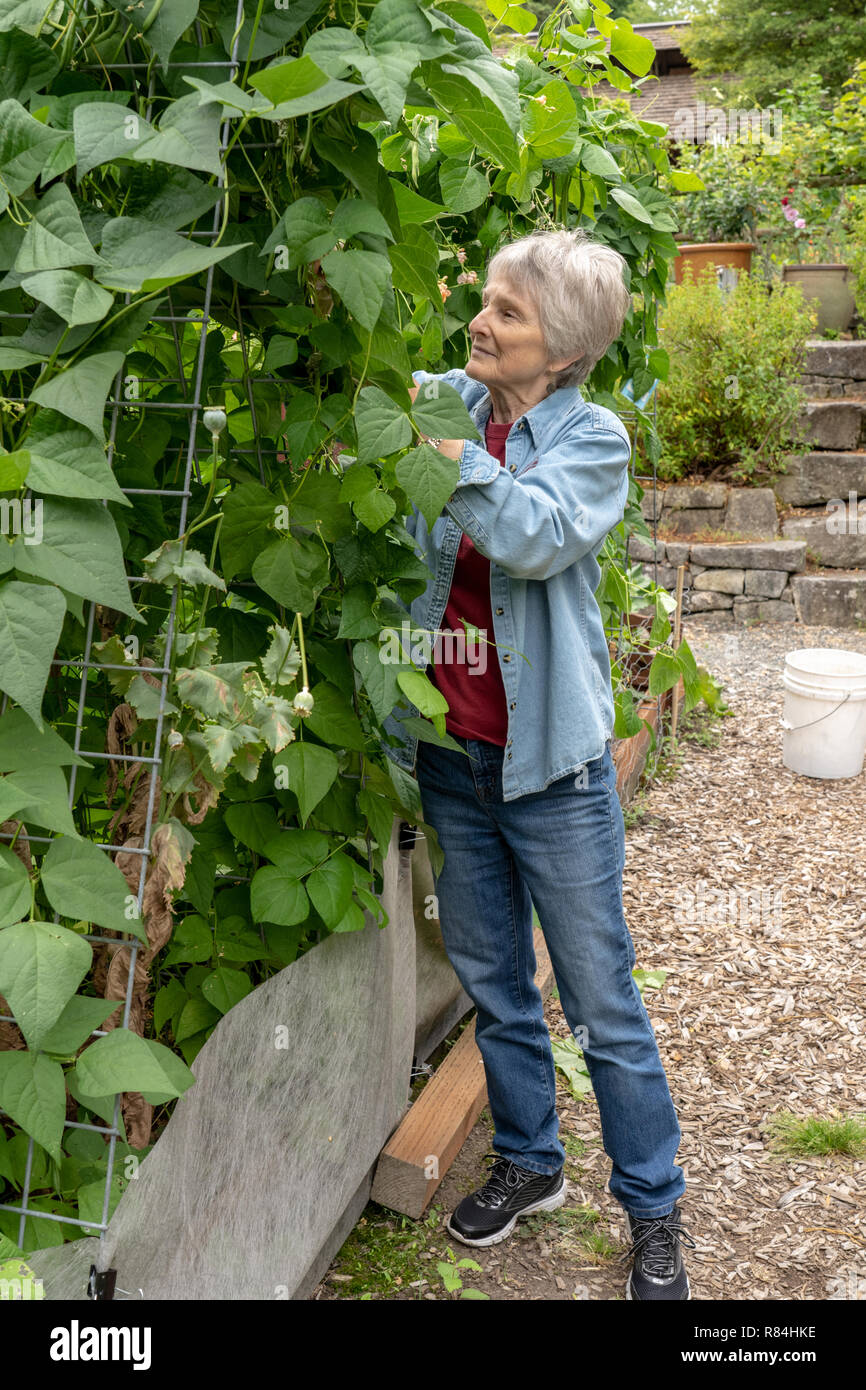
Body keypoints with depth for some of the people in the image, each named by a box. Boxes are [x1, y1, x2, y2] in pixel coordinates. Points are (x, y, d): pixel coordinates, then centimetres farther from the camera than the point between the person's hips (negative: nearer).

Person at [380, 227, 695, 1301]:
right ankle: (528, 1161, 38)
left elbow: (537, 536, -25)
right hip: (451, 749, 4)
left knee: (600, 999, 5)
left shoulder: (590, 437, -7)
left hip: (548, 756, -4)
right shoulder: (445, 403, 4)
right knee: (490, 979, 18)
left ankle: (653, 1209, 23)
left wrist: (449, 451, -28)